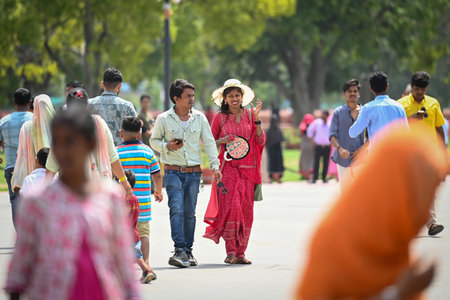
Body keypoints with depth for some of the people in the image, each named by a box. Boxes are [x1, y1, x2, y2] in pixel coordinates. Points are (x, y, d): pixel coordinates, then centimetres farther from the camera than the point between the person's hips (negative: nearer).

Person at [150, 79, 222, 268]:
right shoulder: (164, 119, 0)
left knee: (190, 213, 6)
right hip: (173, 172, -3)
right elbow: (154, 141, 8)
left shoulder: (199, 118, 7)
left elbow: (209, 142, 8)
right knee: (177, 210, -15)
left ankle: (188, 251, 15)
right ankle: (180, 251, -20)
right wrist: (167, 146, -12)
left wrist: (215, 165, -1)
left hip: (194, 172, 3)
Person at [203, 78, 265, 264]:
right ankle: (230, 251, -9)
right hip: (228, 167, -2)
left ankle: (240, 253, 6)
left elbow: (261, 141, 3)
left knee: (245, 210, 0)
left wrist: (256, 119, -6)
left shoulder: (249, 115, 8)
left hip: (247, 168, 2)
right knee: (231, 207, -14)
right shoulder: (219, 118, 4)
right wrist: (223, 141, -10)